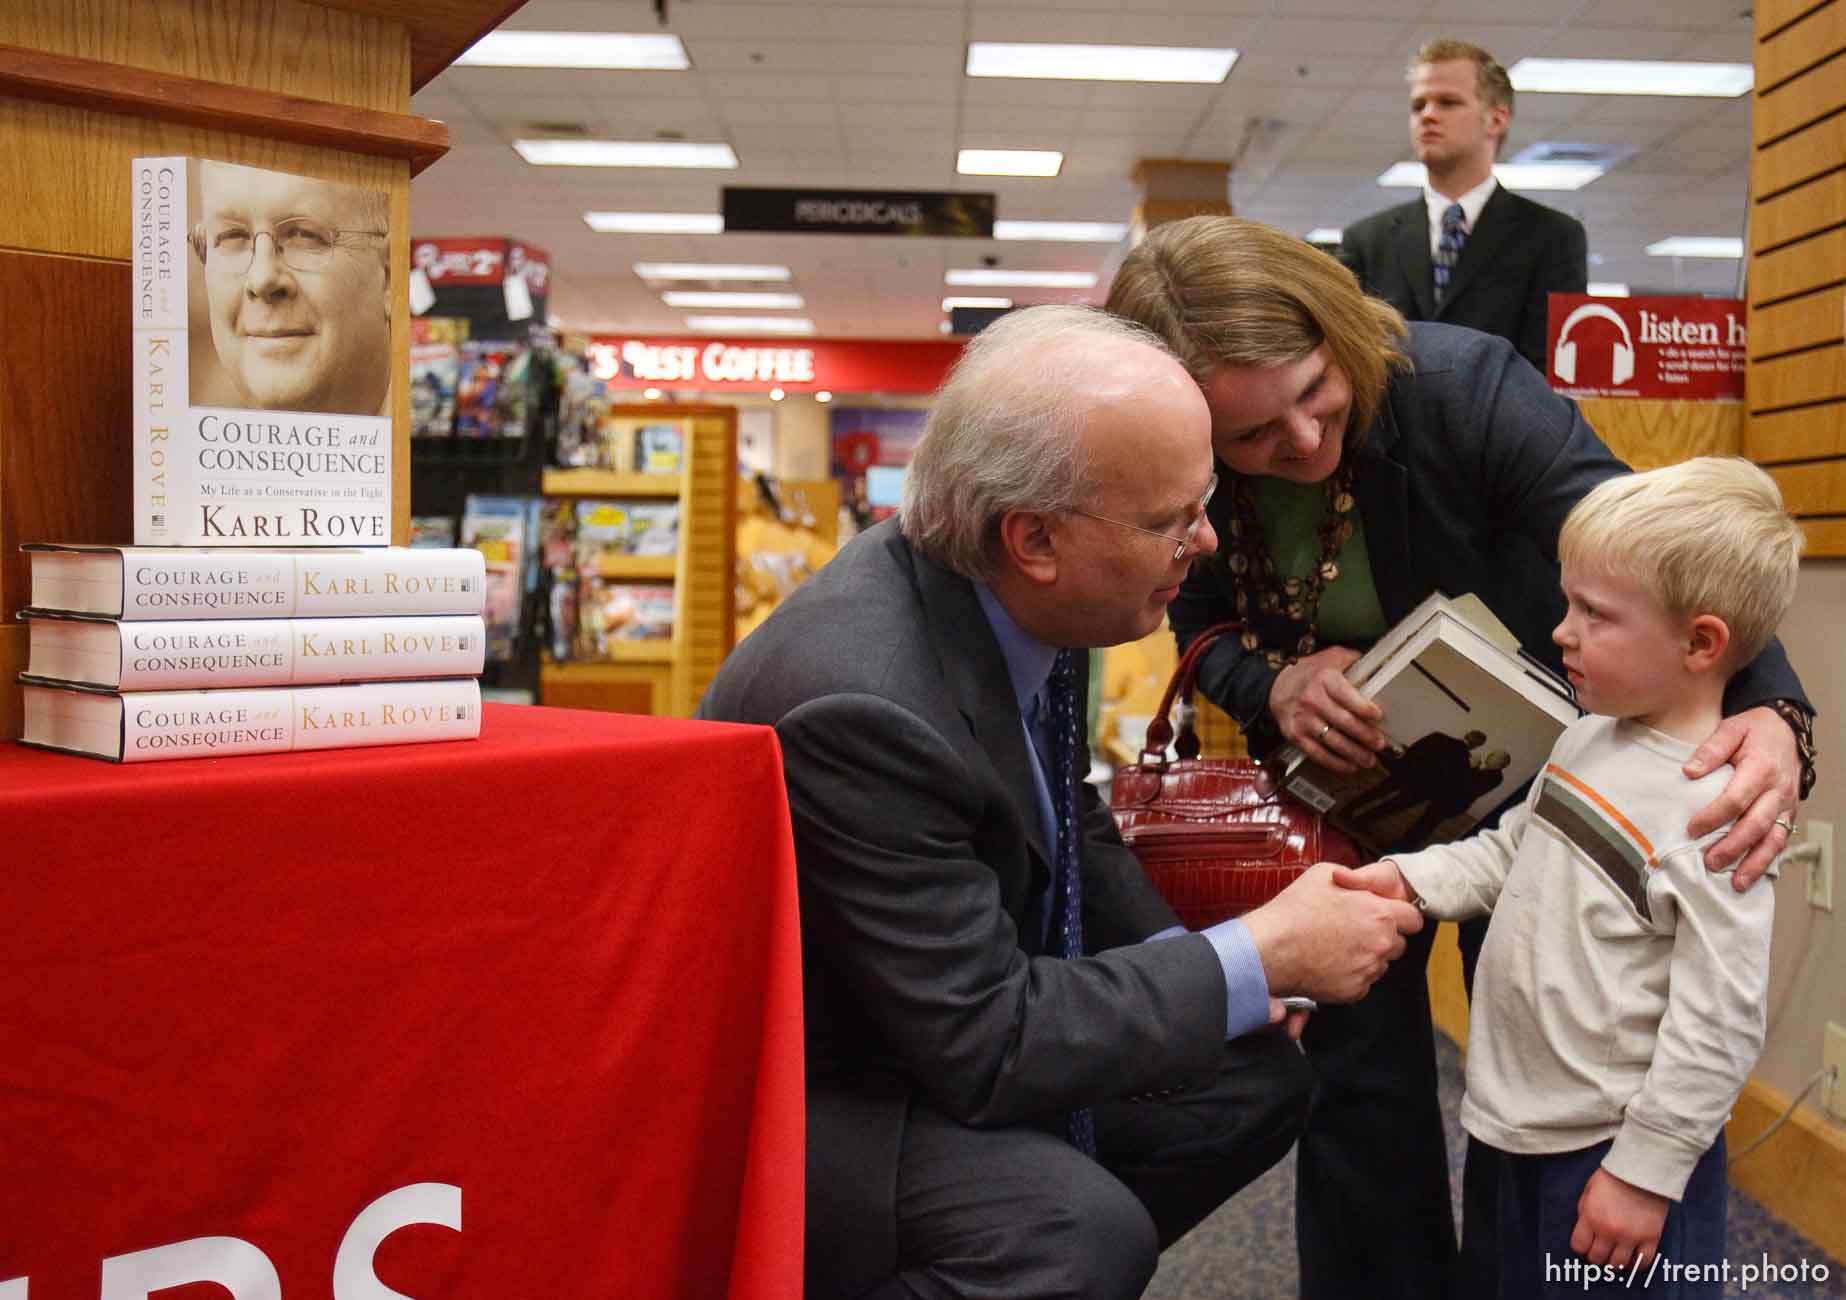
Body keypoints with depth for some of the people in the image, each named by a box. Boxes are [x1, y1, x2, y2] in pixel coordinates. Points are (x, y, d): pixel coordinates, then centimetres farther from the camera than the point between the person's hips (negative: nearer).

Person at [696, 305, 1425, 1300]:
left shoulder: (1009, 596, -8)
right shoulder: (861, 702, -33)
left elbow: (1068, 823, 12)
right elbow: (983, 1041, -28)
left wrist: (1181, 961, -5)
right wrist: (1263, 955, -22)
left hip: (954, 1022, 9)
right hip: (816, 1091, -8)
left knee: (1253, 1079, 5)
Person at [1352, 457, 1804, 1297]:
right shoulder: (1588, 739, 1)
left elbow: (1717, 1022, -22)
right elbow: (1508, 852, 14)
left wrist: (1644, 1171, -18)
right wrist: (1412, 879, -3)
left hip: (1615, 1146, -8)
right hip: (1519, 1127, 8)